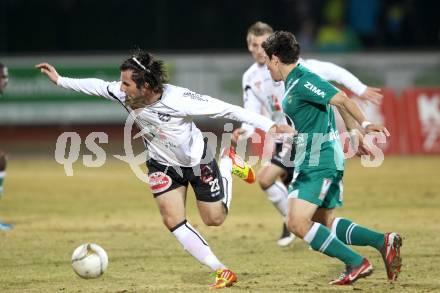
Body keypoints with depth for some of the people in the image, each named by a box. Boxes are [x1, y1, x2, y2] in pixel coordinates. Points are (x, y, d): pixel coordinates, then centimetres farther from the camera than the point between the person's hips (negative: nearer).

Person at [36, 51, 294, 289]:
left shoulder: (178, 99, -38)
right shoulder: (124, 95, -25)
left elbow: (226, 109, -34)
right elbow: (98, 86, -4)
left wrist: (271, 126, -34)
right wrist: (60, 80, 1)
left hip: (196, 159, -4)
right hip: (163, 164, 4)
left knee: (215, 219, 10)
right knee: (173, 220, -11)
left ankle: (228, 162, 37)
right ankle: (222, 272, 0)